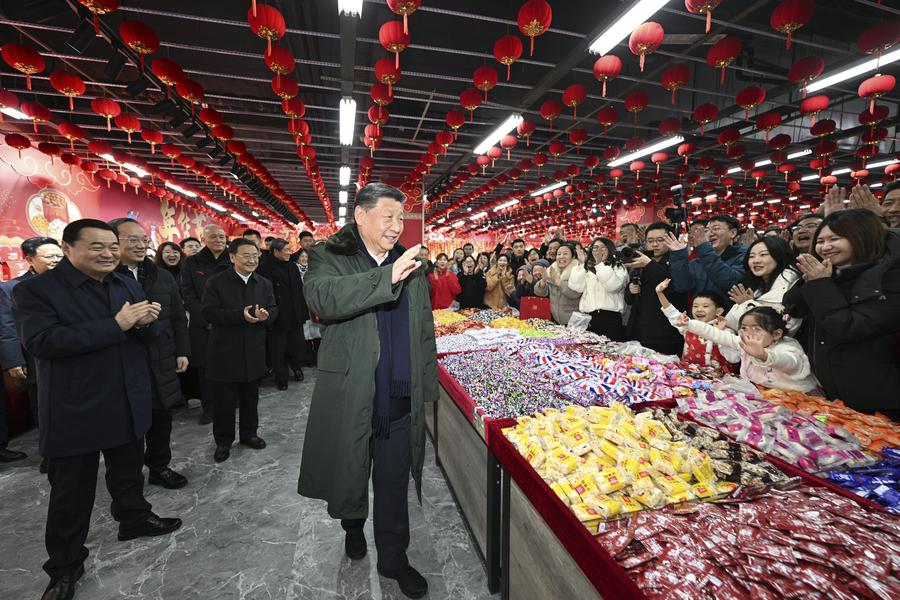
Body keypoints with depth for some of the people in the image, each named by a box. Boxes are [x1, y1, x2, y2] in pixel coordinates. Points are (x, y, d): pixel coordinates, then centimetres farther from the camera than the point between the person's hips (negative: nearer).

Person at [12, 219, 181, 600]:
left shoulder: (127, 285, 6)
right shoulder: (35, 290, -12)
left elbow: (147, 335, 9)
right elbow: (40, 342, -25)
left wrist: (145, 322, -15)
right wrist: (116, 325, -28)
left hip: (128, 404, 5)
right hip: (74, 410, -5)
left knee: (129, 473, 23)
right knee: (71, 492, 11)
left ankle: (134, 519, 45)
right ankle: (64, 566, 30)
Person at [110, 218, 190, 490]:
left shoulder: (162, 277, 8)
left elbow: (178, 318, 11)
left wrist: (182, 351, 7)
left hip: (162, 363, 5)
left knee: (161, 419, 17)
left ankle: (159, 467, 36)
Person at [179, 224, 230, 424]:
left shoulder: (232, 262, 6)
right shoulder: (191, 263, 4)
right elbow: (187, 295, -2)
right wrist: (207, 320, -10)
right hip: (202, 327, 0)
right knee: (204, 367, 6)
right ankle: (208, 407, 21)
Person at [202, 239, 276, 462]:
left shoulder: (264, 284, 7)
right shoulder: (216, 282, -7)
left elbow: (274, 309, 4)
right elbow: (208, 313, -14)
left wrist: (265, 315, -19)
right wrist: (240, 316, -25)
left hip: (254, 352, 4)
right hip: (225, 352, -4)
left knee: (251, 397, 17)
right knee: (224, 400, 7)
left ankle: (249, 433, 34)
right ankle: (223, 441, 25)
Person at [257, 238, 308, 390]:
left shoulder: (292, 267, 9)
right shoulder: (265, 269, -9)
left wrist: (304, 311, 7)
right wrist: (269, 317, -15)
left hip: (295, 316, 5)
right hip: (278, 318, -5)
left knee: (298, 346, 8)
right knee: (278, 349, 5)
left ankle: (297, 367, 33)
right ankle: (281, 378, 20)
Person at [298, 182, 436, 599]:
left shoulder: (411, 264, 7)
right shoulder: (328, 258, -4)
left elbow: (424, 330, 10)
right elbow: (323, 297, -27)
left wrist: (427, 386, 8)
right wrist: (386, 277, -33)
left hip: (401, 398, 2)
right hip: (350, 395, -2)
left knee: (394, 482, 13)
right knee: (349, 471, 19)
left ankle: (393, 558, 35)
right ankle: (353, 524, 50)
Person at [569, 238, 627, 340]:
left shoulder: (619, 267, 8)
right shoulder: (586, 268, 16)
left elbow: (613, 286, -13)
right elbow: (575, 287, 1)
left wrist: (600, 263, -10)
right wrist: (581, 264, -1)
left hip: (610, 318, -2)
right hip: (588, 318, 3)